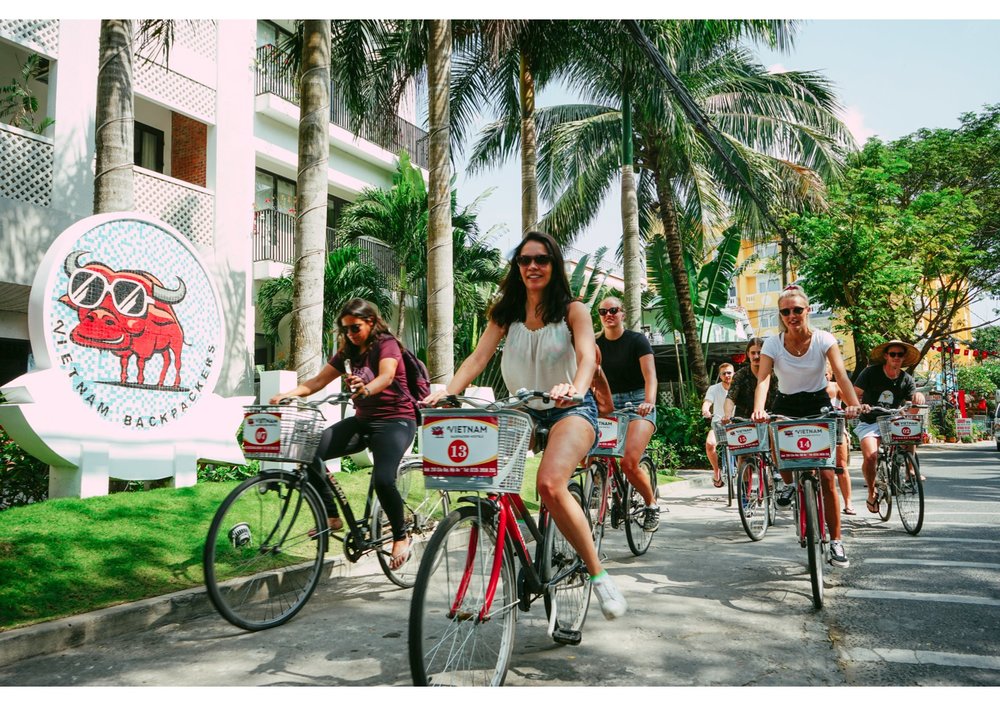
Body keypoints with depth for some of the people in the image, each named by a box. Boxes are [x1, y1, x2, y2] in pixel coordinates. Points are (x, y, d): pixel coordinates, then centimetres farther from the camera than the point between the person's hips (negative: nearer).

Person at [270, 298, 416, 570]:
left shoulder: (386, 344, -11)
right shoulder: (348, 353, 9)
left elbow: (386, 376, -30)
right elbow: (318, 381, 3)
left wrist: (366, 390, -52)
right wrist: (289, 394, -15)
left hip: (395, 420, -7)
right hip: (363, 420, 7)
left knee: (383, 479, -30)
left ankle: (401, 537, -5)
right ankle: (332, 517, 1)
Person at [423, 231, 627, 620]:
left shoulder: (572, 310, -2)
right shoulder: (506, 313, 8)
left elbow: (587, 356, -18)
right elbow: (478, 357, -4)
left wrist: (575, 389, -41)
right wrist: (448, 390, -23)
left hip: (571, 410, -4)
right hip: (524, 411, 5)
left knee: (550, 484, -30)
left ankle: (598, 573, -15)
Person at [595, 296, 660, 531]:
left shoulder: (637, 340, -3)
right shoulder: (596, 344, 10)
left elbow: (650, 376, -14)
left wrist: (649, 402, -32)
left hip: (638, 404, -4)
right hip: (609, 405, 5)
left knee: (628, 462, -23)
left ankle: (652, 505, 3)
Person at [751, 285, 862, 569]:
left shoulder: (824, 340, -14)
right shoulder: (773, 344, -12)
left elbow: (841, 375, -25)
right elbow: (763, 378, -25)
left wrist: (854, 404, -44)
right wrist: (758, 409, -44)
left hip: (818, 405, -1)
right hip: (786, 405, 1)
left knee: (827, 477, -6)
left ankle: (836, 541, 8)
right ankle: (788, 483, 0)